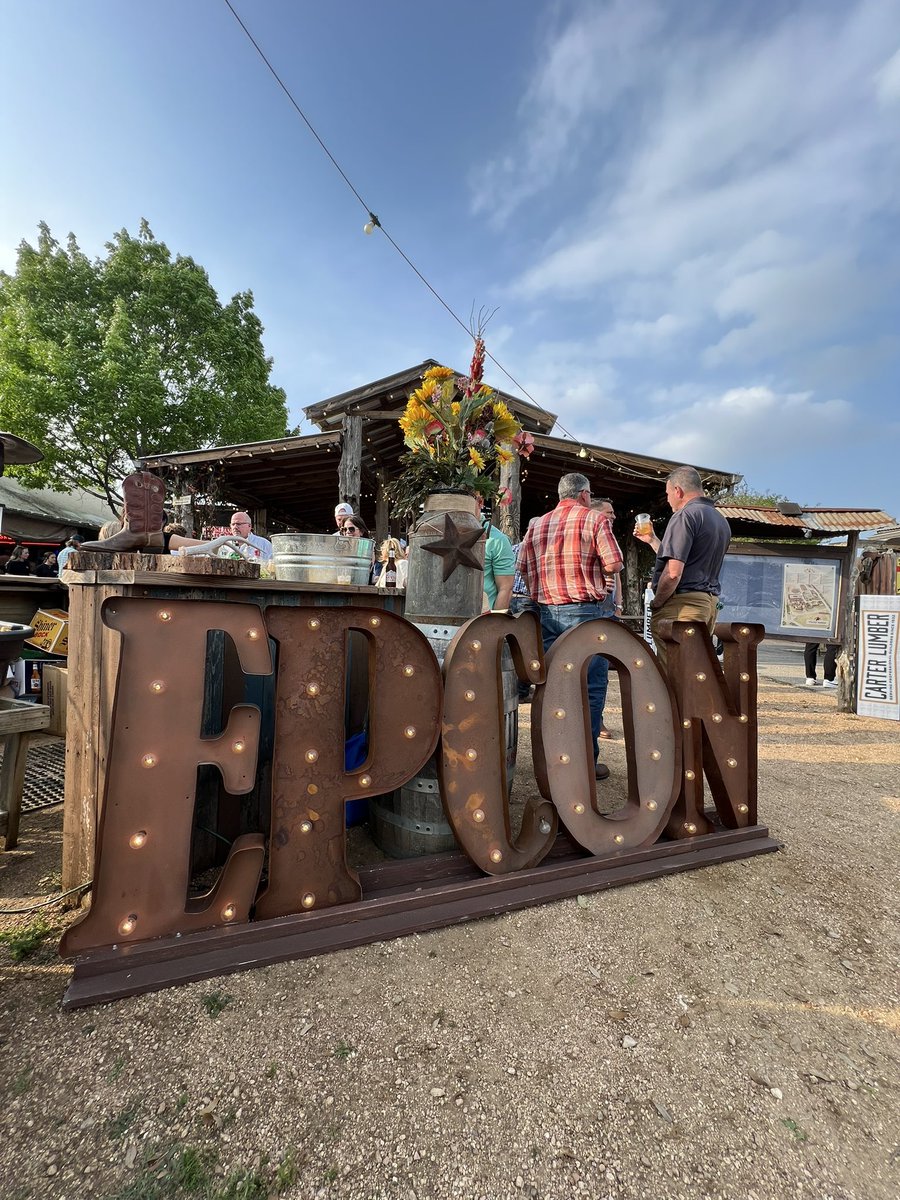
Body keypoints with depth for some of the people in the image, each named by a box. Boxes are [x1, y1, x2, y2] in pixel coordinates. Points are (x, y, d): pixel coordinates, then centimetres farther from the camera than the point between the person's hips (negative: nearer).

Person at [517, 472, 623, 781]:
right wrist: (592, 565, 12)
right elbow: (614, 564, -7)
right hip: (583, 611, -5)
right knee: (591, 686, 3)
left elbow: (523, 566, 11)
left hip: (546, 612, 5)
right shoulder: (595, 518, -2)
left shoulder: (536, 524, 11)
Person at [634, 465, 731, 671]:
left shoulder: (685, 515, -10)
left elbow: (673, 573, -19)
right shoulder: (721, 520, 20)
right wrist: (652, 540, 30)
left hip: (683, 602, -9)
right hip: (710, 601, 9)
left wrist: (656, 603, -6)